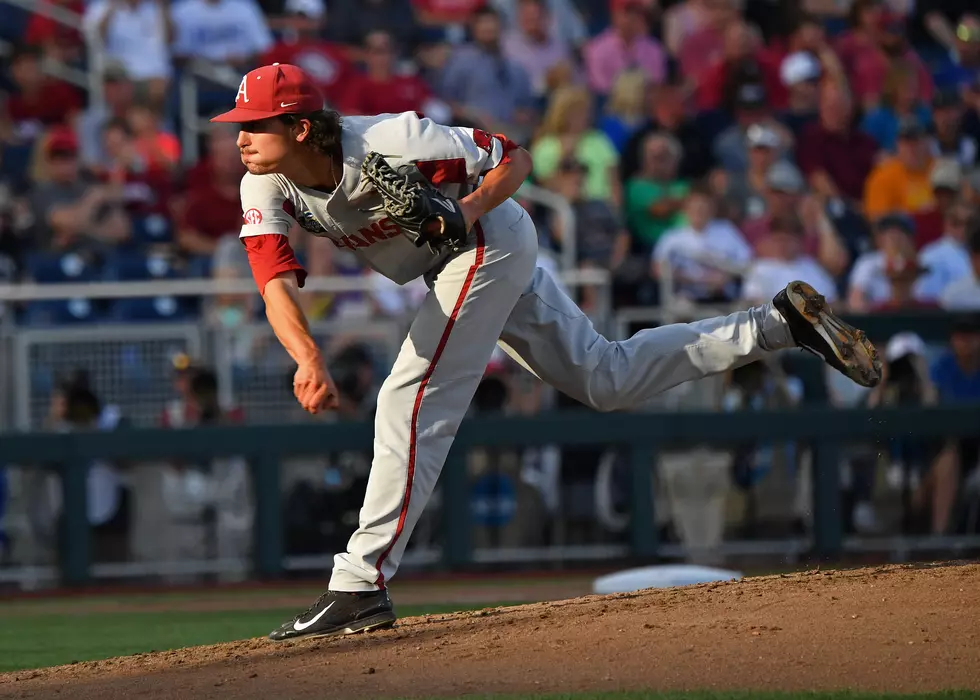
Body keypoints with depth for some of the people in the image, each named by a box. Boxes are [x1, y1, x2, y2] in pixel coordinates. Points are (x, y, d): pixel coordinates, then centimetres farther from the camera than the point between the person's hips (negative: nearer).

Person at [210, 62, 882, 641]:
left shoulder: (387, 144, -32)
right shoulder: (267, 188, -15)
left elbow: (514, 157, -20)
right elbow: (277, 285, -28)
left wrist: (467, 210, -38)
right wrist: (309, 358, -47)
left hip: (489, 239, -8)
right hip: (462, 261, 8)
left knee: (413, 399, -17)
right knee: (608, 379, 15)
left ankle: (362, 585, -16)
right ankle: (780, 323, 22)